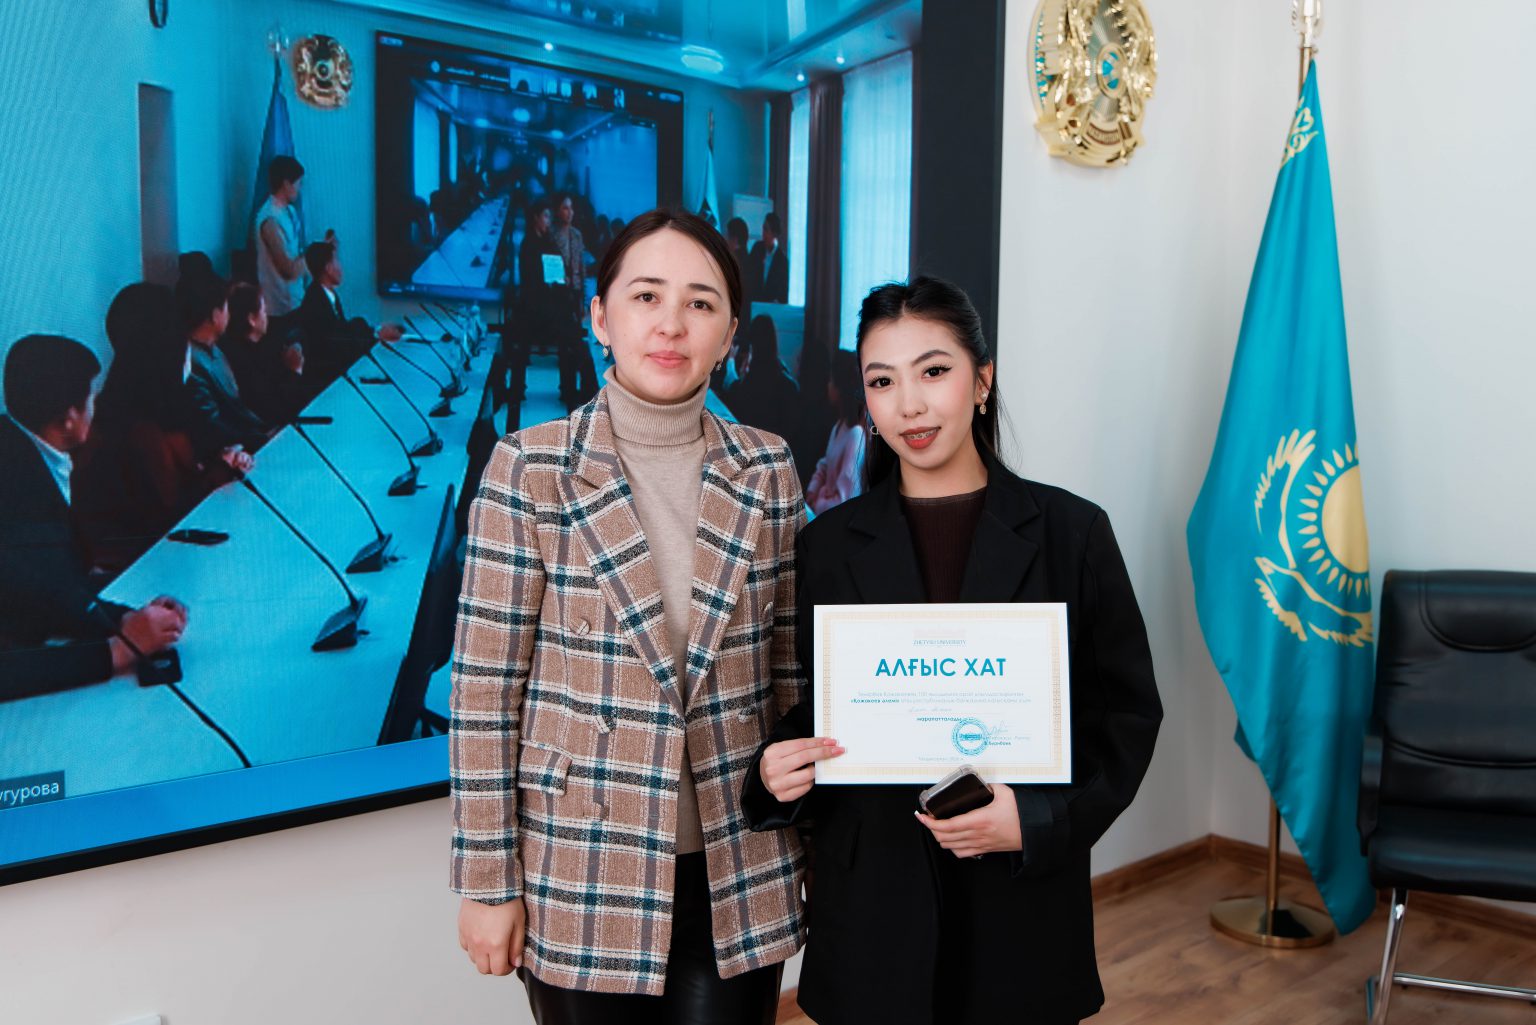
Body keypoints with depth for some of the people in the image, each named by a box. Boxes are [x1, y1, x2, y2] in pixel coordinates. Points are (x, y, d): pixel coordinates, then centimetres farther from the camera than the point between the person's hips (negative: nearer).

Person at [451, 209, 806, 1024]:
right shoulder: (530, 467, -9)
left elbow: (788, 669, 6)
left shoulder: (768, 471, -1)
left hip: (737, 874, 3)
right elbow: (484, 689, -7)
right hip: (582, 873, -2)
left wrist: (805, 842, 8)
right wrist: (489, 880, -6)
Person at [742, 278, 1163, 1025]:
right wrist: (775, 772, -15)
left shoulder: (1070, 533, -3)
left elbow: (1129, 712, 0)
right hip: (872, 909, 1)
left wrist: (1041, 819, -14)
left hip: (1024, 904, 0)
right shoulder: (828, 544, 0)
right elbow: (804, 712, 6)